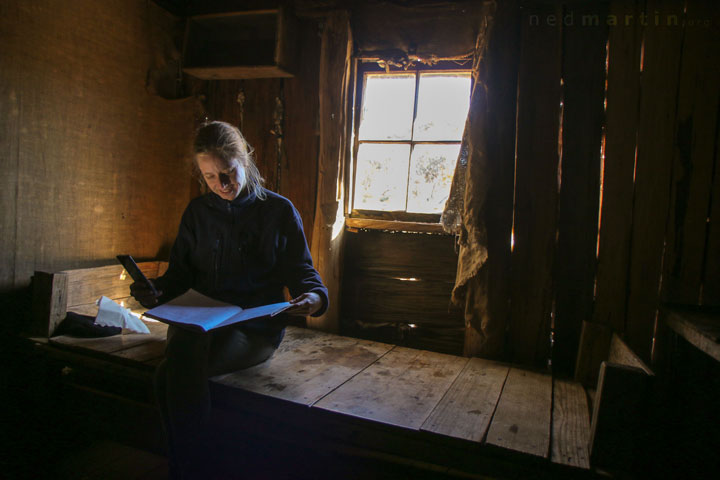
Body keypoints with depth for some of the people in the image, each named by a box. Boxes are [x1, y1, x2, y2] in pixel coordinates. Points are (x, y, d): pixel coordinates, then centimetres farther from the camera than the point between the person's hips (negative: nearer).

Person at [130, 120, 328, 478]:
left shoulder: (279, 211, 4)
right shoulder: (197, 212, 14)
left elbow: (301, 270, 5)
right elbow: (181, 272, 16)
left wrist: (315, 296, -18)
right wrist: (157, 291, -5)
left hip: (256, 327, -3)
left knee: (176, 371, -28)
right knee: (183, 350, -32)